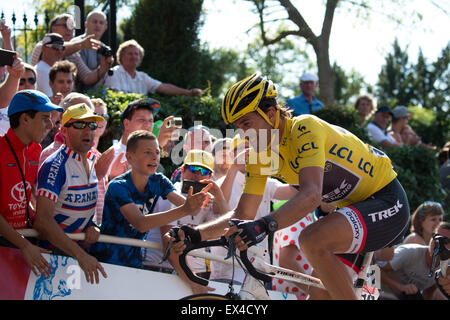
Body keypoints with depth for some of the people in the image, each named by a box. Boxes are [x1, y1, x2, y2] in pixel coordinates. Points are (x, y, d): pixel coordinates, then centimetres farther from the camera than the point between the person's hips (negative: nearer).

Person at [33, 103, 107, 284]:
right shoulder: (55, 166, -18)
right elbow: (43, 220, -28)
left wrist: (92, 227, -3)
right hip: (52, 251, -7)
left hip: (80, 247, 7)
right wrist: (81, 255, -35)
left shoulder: (91, 162, 7)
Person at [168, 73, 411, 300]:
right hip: (354, 205, 9)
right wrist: (196, 234, -16)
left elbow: (312, 194, -39)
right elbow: (242, 214, 1)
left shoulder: (304, 129, -24)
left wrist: (264, 225, -53)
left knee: (312, 240, -31)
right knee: (319, 292, 3)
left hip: (387, 201, -9)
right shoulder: (259, 155, 0)